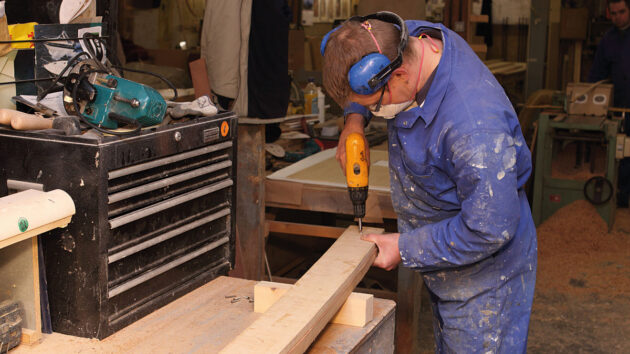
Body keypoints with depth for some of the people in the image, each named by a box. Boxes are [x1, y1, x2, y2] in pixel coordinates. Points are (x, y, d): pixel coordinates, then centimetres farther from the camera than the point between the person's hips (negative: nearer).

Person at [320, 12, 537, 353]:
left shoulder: (473, 125, -39)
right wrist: (354, 117, -7)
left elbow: (489, 230, -32)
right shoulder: (406, 38, -13)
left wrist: (405, 248, -21)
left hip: (483, 272, -8)